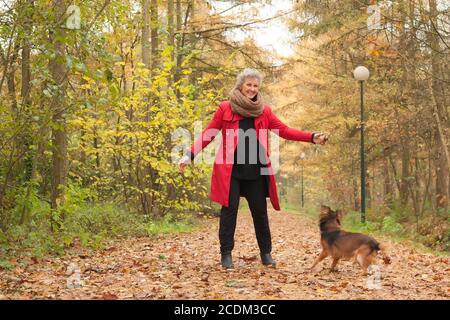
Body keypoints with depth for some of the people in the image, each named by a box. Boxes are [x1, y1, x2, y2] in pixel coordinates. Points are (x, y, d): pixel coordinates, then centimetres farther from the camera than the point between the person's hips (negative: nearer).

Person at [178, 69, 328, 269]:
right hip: (230, 170, -2)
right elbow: (208, 134, 3)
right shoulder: (225, 108, 4)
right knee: (229, 209, -1)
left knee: (260, 211, 7)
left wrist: (311, 137, -2)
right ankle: (226, 254, 9)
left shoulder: (263, 110, 11)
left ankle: (266, 253, 19)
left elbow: (284, 130, 8)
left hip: (255, 170, 2)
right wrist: (190, 154, -8)